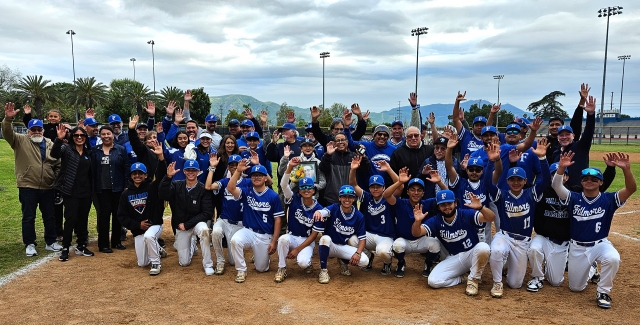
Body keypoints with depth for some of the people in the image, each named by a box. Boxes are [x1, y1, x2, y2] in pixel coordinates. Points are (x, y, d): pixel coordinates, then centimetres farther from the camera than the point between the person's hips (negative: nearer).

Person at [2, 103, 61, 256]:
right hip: (27, 187, -3)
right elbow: (8, 133, -18)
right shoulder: (20, 140, 0)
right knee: (28, 217, 5)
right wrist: (8, 119, -35)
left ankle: (51, 242, 24)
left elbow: (58, 164, 9)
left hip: (48, 188, 3)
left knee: (50, 217, 11)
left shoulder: (50, 144, 7)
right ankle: (29, 244, 16)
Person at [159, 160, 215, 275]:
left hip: (197, 222, -2)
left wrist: (187, 224, -19)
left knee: (203, 229, -39)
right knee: (184, 262, 4)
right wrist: (168, 177, -35)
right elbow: (162, 195, -23)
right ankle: (192, 244, 39)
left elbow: (206, 213, -15)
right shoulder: (176, 185, -4)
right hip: (180, 226, 3)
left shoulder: (203, 189, -12)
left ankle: (207, 264, -22)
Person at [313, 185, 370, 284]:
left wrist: (358, 253, -24)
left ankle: (343, 262, 13)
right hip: (329, 246, -2)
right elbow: (323, 212, -37)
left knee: (364, 261, -22)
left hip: (344, 247, 2)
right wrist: (318, 212, -62)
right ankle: (323, 270, -16)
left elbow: (362, 238, -6)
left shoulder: (359, 216, -7)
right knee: (325, 238, -37)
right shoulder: (334, 208, -14)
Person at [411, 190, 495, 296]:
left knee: (483, 247, -37)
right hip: (454, 259, 2)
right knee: (433, 281, -19)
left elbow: (491, 218, -27)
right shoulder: (436, 221, -6)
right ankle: (463, 278, 5)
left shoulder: (467, 214, -15)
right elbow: (416, 233, -13)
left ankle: (473, 280, -13)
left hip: (472, 254, -2)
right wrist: (417, 221, -36)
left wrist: (480, 207, -48)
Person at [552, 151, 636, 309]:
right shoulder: (574, 198, -7)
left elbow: (631, 189, -22)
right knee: (576, 287, 10)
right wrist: (561, 168, -40)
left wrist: (626, 169, -39)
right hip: (577, 247, 1)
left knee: (613, 259, -38)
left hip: (600, 244, -1)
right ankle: (589, 268, 45)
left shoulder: (608, 199, -8)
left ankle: (603, 292, -13)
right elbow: (556, 186, -23)